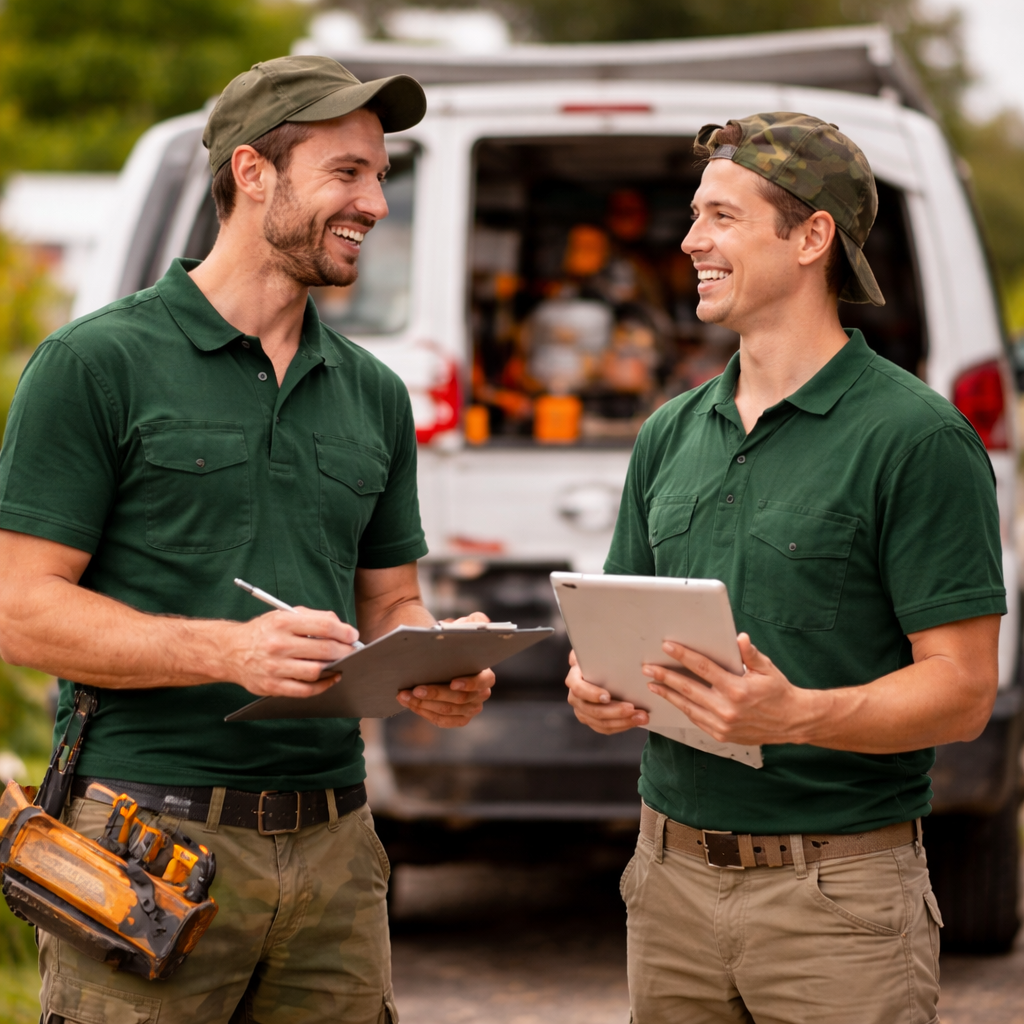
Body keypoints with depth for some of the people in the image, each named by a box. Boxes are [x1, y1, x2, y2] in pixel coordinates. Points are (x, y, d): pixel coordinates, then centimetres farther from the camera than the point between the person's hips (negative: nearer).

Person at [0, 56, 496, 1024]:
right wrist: (230, 651, -20)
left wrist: (437, 670, -1)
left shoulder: (372, 392, 15)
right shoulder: (98, 363, -3)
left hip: (332, 847, 5)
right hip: (151, 834, -5)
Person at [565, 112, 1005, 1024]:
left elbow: (961, 690, -12)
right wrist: (597, 687, -3)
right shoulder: (672, 434, 13)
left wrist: (798, 715, -27)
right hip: (671, 879, 6)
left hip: (840, 890, -6)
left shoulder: (916, 436, -8)